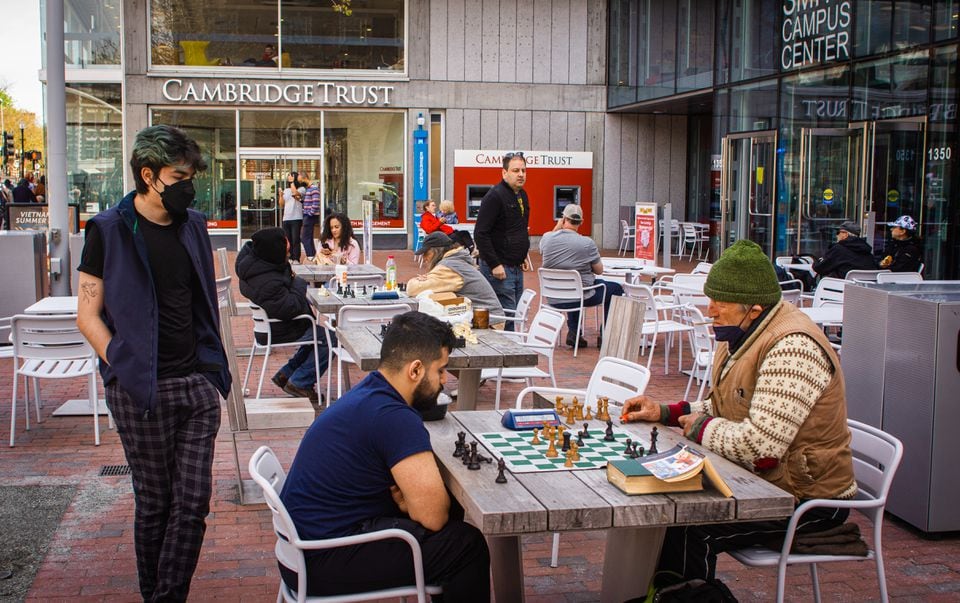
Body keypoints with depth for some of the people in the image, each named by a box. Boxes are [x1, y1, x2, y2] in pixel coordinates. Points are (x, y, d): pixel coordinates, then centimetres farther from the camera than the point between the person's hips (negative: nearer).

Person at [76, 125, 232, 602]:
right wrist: (124, 369, -13)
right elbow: (88, 315, -4)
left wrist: (215, 369, 11)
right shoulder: (108, 230, -4)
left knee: (194, 501, 1)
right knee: (154, 501, 7)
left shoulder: (193, 226, 11)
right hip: (140, 391, -4)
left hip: (198, 383, 4)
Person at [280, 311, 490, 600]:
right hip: (320, 563, -10)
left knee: (451, 511, 16)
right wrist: (407, 499, -3)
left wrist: (405, 497, -5)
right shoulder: (394, 418, -24)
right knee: (467, 544, -7)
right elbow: (433, 516, -24)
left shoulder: (369, 392, 6)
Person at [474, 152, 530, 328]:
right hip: (499, 268, -9)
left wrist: (522, 256, 18)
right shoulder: (495, 196, -14)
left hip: (517, 267, 9)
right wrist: (495, 265, -20)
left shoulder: (522, 195, 13)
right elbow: (480, 234, -19)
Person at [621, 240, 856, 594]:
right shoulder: (742, 334, 6)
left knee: (688, 529, -22)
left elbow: (759, 446, -33)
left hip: (807, 498, -10)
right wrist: (665, 413, 3)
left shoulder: (792, 348, -27)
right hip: (761, 481, 10)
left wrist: (701, 428, -15)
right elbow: (724, 409, 17)